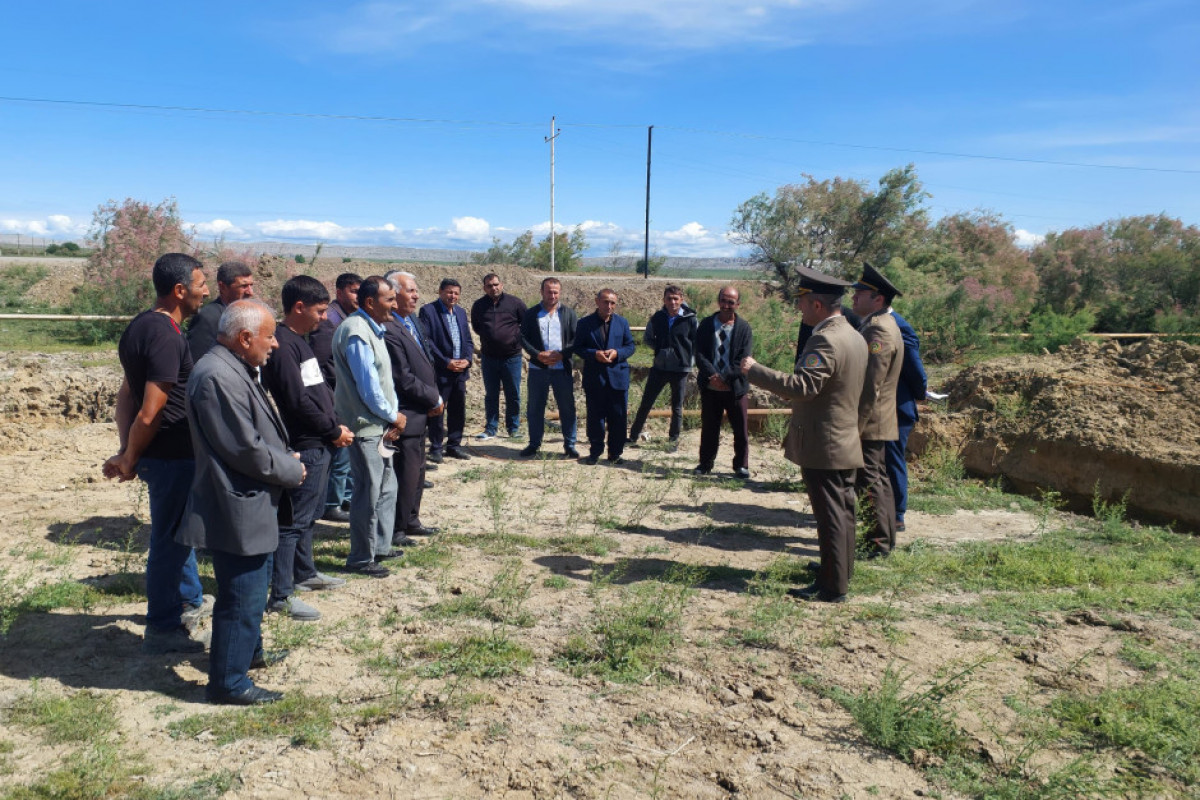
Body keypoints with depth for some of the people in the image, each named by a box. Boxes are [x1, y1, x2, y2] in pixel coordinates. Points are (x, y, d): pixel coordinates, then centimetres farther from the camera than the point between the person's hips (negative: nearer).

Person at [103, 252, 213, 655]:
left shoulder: (141, 326, 8)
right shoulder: (167, 337, -23)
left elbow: (127, 393, 10)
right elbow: (149, 415, -24)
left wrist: (126, 451, 7)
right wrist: (129, 460, -9)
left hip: (166, 452, 10)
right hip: (171, 455, -10)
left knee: (179, 529, 25)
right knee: (169, 539, 3)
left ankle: (189, 600, 43)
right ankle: (161, 629, 17)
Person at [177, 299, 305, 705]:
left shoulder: (237, 370, 10)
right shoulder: (217, 377, -24)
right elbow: (246, 449, -25)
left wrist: (286, 458, 5)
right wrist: (292, 470, -12)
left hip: (251, 506, 11)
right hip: (236, 511, -11)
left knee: (256, 584, 26)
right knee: (242, 597, 0)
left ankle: (249, 651, 44)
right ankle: (228, 683, 13)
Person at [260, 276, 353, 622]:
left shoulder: (300, 341, 15)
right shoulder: (282, 344, -17)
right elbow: (298, 401, -21)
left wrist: (337, 426, 6)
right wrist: (335, 431, -12)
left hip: (320, 444, 10)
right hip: (305, 447, -10)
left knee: (308, 515, 21)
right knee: (294, 520, -5)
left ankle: (304, 573, 35)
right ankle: (281, 594, 2)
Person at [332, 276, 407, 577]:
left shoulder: (372, 329, 13)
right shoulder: (356, 332, -18)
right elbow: (369, 387, -20)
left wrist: (394, 414, 1)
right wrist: (393, 416, -8)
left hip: (379, 424, 10)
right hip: (365, 426, -10)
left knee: (387, 487, 17)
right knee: (369, 493, -2)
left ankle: (379, 546, 30)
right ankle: (361, 558, 11)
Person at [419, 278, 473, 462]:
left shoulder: (461, 312, 14)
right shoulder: (428, 311, -6)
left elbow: (468, 340, 16)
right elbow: (427, 341, -12)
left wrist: (467, 359, -2)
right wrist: (446, 362, -15)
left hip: (460, 371, 6)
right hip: (440, 371, -6)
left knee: (458, 410, 11)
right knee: (437, 410, 0)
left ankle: (454, 445, 22)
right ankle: (436, 448, 10)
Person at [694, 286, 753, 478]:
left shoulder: (744, 328, -1)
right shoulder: (706, 324, 2)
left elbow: (744, 359, -8)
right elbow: (699, 354, -5)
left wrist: (725, 378, -17)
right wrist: (712, 375, -18)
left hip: (736, 387, -1)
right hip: (710, 386, 1)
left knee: (741, 429, 5)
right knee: (709, 428, 9)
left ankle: (741, 465, 19)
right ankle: (706, 463, 23)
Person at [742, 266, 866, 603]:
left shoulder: (825, 340, -22)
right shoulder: (854, 337, 10)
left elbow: (802, 386, -31)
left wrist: (754, 370, -24)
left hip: (823, 447, -10)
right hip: (845, 443, 10)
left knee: (831, 515, -3)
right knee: (842, 510, 19)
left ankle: (833, 586, 5)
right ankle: (840, 570, 33)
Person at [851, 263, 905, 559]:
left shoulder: (878, 332, -19)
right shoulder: (878, 326, 14)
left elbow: (870, 388, -24)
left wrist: (854, 426, -21)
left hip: (869, 423, -11)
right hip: (874, 423, 11)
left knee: (869, 482, -4)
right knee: (878, 479, 17)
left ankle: (878, 543, 5)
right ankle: (885, 537, 28)